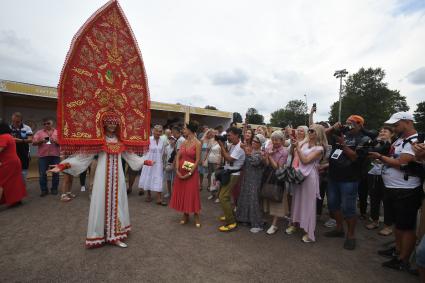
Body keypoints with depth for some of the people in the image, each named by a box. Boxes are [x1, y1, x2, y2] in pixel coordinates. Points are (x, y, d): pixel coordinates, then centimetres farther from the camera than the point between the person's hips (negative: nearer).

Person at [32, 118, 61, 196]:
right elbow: (34, 143, 4)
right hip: (43, 156, 0)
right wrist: (41, 141, -14)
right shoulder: (39, 132, 10)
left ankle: (54, 189, 15)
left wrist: (56, 141, -13)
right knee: (42, 174, 0)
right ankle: (44, 190, 10)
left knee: (55, 173, 4)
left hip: (55, 155, 0)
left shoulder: (58, 132, 10)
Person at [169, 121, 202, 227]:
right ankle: (185, 215, 26)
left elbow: (198, 160, -13)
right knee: (182, 193, 10)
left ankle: (196, 217, 16)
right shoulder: (184, 142, 7)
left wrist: (189, 173, -17)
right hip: (181, 172, 6)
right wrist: (177, 170, -8)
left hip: (192, 172, -5)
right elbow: (178, 156, 4)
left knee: (192, 194, 0)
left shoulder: (197, 143, -9)